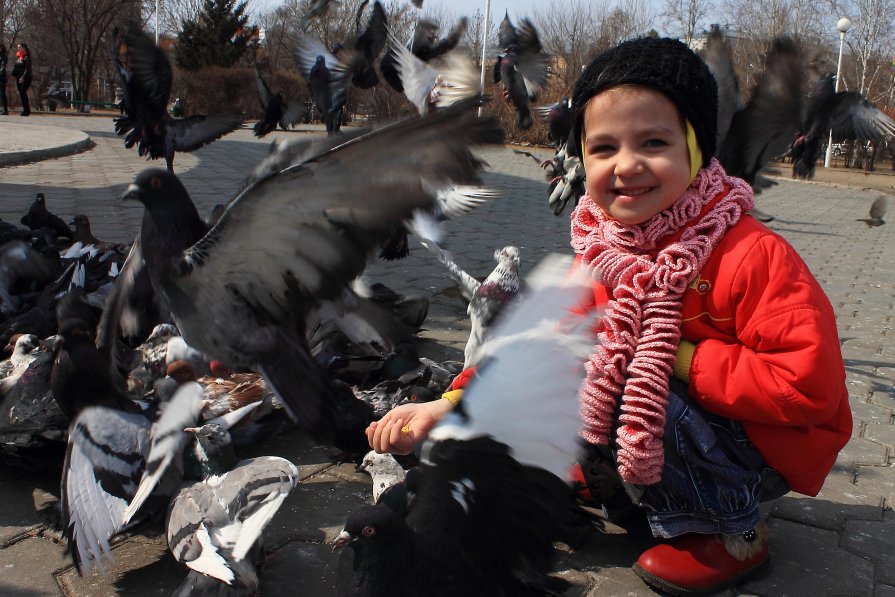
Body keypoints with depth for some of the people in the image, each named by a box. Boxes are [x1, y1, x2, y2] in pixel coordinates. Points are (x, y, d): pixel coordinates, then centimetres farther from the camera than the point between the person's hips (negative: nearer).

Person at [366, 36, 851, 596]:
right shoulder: (601, 257, -6)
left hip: (771, 445, -6)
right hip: (675, 416, 6)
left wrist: (683, 360, -25)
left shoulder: (754, 255, -25)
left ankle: (734, 528, -6)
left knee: (602, 387, -27)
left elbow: (810, 385, -27)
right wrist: (451, 405, -20)